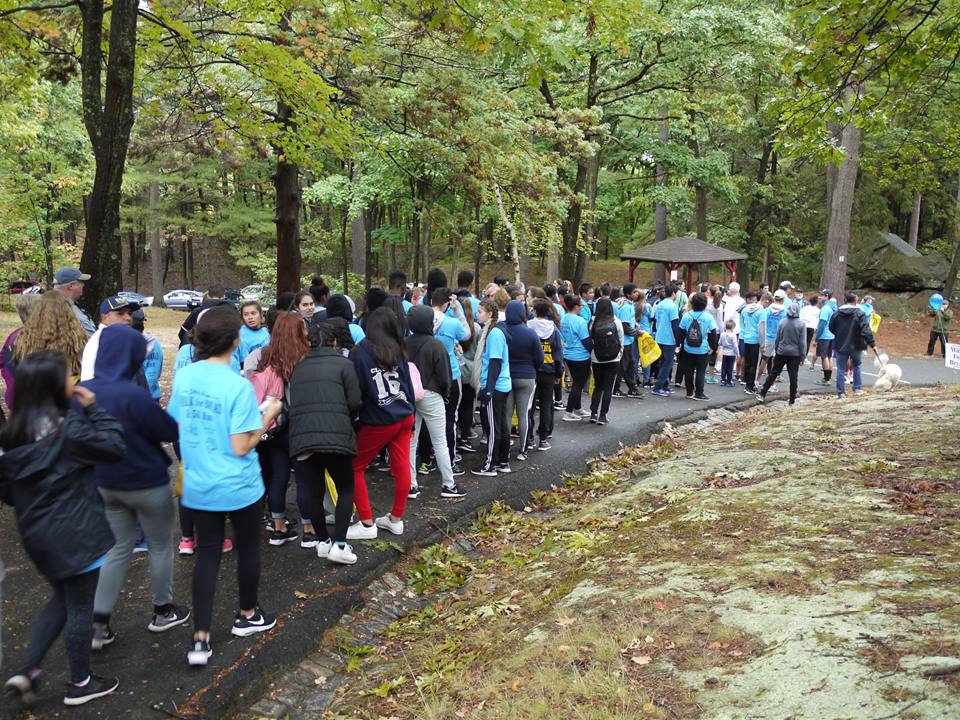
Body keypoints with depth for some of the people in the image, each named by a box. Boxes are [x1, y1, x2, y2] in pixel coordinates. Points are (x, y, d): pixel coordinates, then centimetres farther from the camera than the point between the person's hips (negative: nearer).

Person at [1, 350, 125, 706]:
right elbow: (115, 446, -15)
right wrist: (94, 409, -11)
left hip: (36, 533, 7)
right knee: (80, 607, 9)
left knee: (62, 599, 26)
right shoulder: (68, 428, -21)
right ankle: (80, 684, 24)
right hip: (75, 532, -7)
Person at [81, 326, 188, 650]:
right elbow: (170, 431, -18)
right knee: (161, 546, 15)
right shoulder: (134, 395, -28)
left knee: (120, 549, 18)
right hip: (146, 484, -6)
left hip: (105, 483, 6)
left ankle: (98, 623, 16)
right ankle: (163, 612, 30)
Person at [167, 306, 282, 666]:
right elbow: (241, 447, -21)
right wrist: (268, 417, -10)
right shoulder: (238, 386, -22)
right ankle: (247, 616, 36)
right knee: (248, 548, 17)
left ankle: (200, 638, 10)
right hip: (238, 486, -4)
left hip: (198, 485, 5)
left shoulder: (183, 376, -4)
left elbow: (175, 424, 8)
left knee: (207, 555, 12)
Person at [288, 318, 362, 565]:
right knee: (346, 489, 11)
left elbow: (293, 402, 14)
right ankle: (339, 544, 4)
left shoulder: (298, 367, 16)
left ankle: (323, 542, 24)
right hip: (335, 436, -4)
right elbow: (354, 402, -3)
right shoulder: (343, 364, 3)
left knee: (314, 492, 15)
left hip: (301, 438, 4)